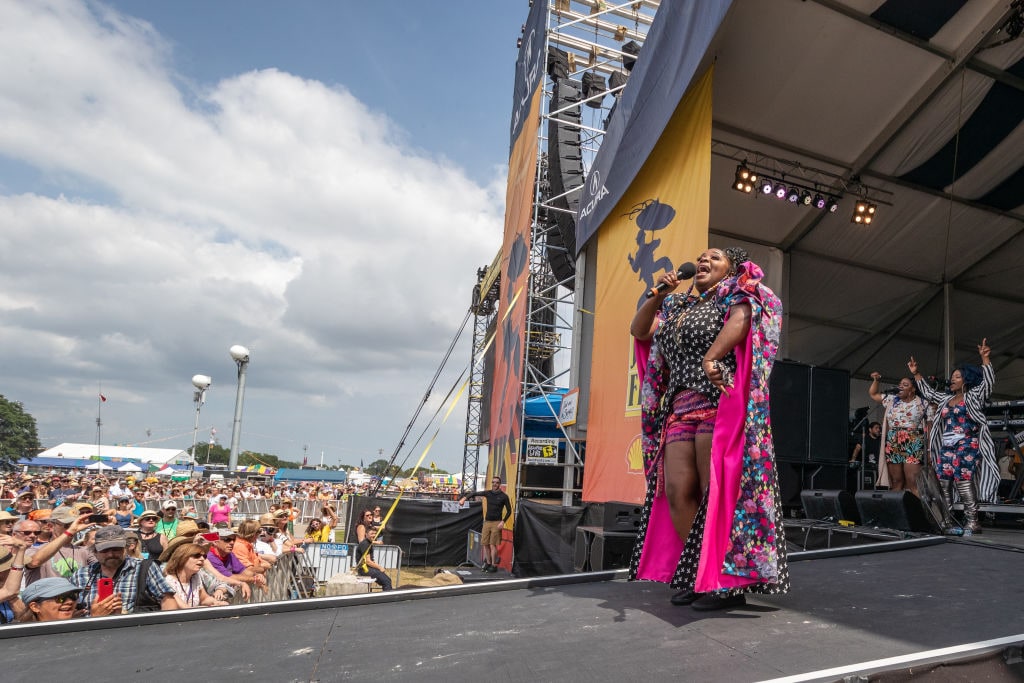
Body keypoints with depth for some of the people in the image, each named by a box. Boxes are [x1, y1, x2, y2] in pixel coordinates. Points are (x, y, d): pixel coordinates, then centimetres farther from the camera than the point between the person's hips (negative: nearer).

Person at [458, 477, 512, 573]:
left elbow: (509, 511, 0)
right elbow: (475, 493, 0)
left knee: (493, 544, -7)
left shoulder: (504, 496, -4)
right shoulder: (488, 493, 6)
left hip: (496, 523, -5)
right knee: (485, 544, 7)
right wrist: (465, 498, -17)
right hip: (487, 522, 5)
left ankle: (494, 565, 3)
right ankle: (488, 562, 21)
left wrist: (503, 521, -10)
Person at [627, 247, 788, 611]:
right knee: (676, 490, -3)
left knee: (719, 491, -10)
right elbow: (638, 330, 22)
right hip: (680, 410, 6)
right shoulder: (678, 307, 25)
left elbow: (740, 320, -15)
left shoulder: (736, 295, 7)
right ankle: (696, 574, 4)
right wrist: (660, 293, 13)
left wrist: (710, 357, -28)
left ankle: (728, 581, -6)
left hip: (718, 404, -6)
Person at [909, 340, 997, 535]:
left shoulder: (974, 396, 2)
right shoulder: (946, 398, 20)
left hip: (966, 447, -7)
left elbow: (988, 381, -12)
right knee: (943, 484, 3)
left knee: (964, 483, -14)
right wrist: (916, 374, 29)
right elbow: (928, 392, 32)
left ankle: (972, 523, -11)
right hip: (946, 448, 7)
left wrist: (985, 359, -24)